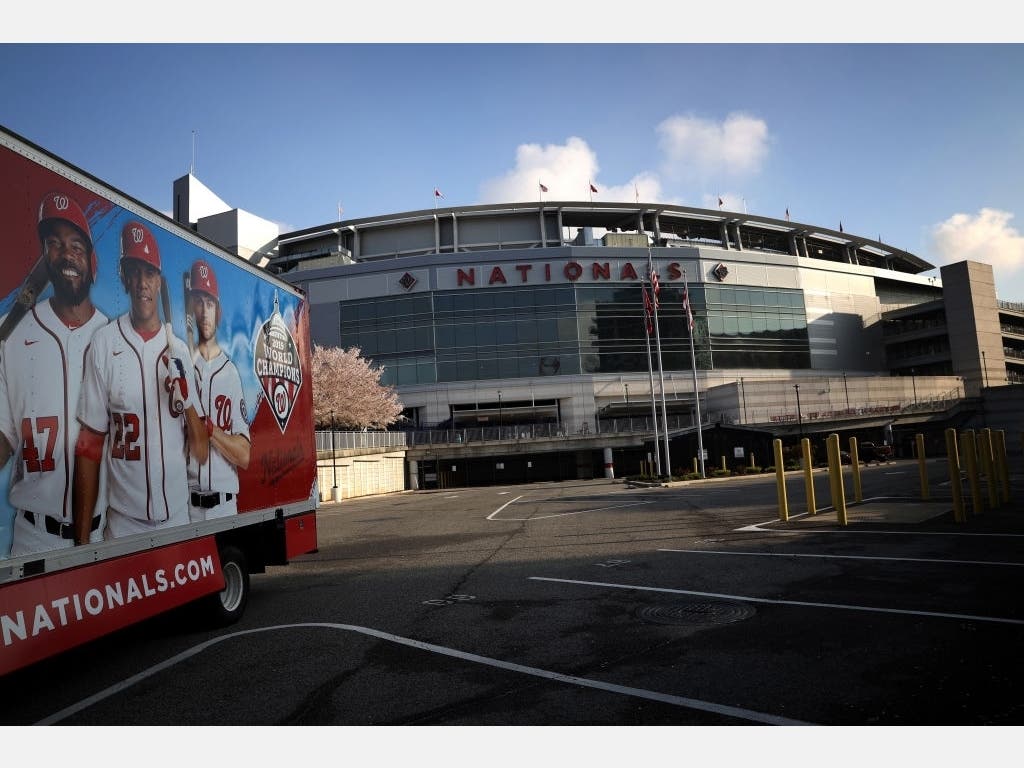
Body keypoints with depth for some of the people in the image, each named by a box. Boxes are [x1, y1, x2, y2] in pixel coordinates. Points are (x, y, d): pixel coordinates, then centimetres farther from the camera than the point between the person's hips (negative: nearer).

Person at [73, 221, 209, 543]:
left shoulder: (179, 349, 4)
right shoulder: (103, 344, -5)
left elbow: (201, 450, 3)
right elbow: (89, 446, -4)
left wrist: (186, 401, -15)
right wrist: (82, 535, -4)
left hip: (178, 516, 3)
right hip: (123, 521, -3)